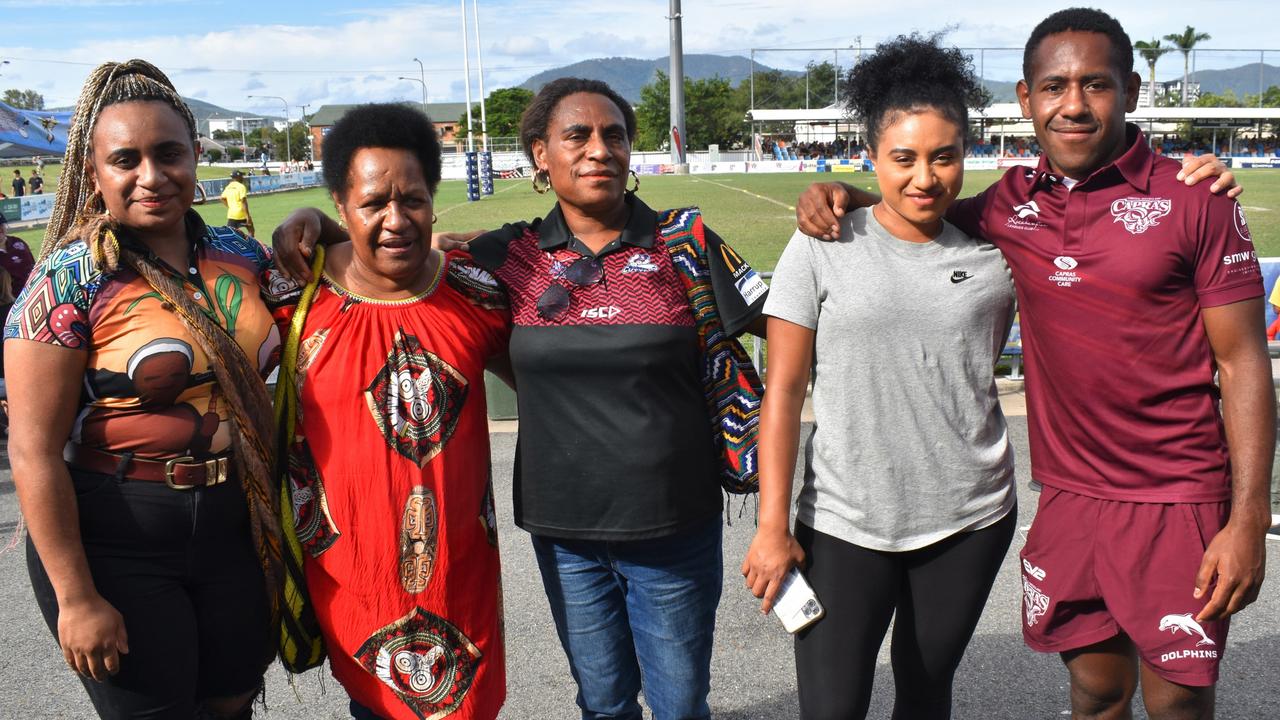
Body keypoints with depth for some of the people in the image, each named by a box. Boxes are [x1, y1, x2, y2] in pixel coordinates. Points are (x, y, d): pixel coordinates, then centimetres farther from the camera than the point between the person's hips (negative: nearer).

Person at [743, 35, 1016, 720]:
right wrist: (772, 527, -7)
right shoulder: (824, 247, -6)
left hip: (971, 520, 3)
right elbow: (783, 389, -5)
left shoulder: (994, 254, 1)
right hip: (845, 523, -2)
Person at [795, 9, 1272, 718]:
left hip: (1176, 504, -3)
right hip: (1069, 499, 4)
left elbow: (1243, 363, -6)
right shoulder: (1011, 204, 3)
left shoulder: (1194, 202, -8)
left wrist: (1248, 521, -12)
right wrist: (842, 196, 0)